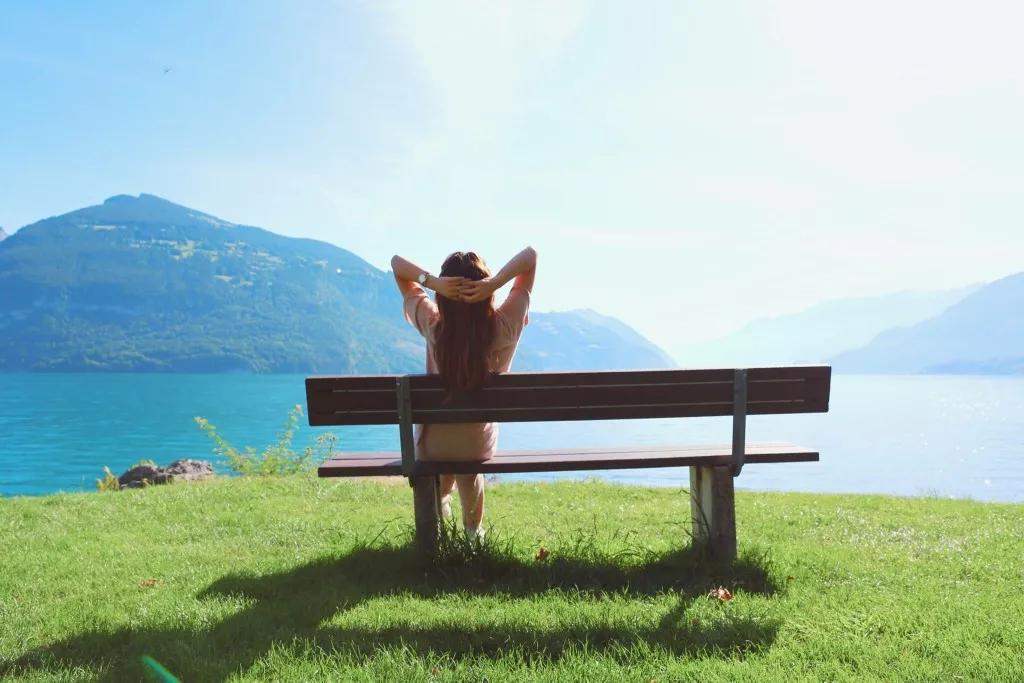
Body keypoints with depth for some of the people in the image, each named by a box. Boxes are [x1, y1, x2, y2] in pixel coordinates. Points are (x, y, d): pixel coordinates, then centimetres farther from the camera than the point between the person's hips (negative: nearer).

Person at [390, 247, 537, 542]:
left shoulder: (433, 325, -24)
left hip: (433, 444, 0)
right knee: (471, 476, 39)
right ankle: (473, 529, 56)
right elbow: (531, 254, -17)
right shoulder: (504, 327, -25)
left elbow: (397, 263, -13)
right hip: (479, 443, 1)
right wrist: (494, 283, -33)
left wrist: (433, 282, -32)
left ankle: (440, 499, 62)